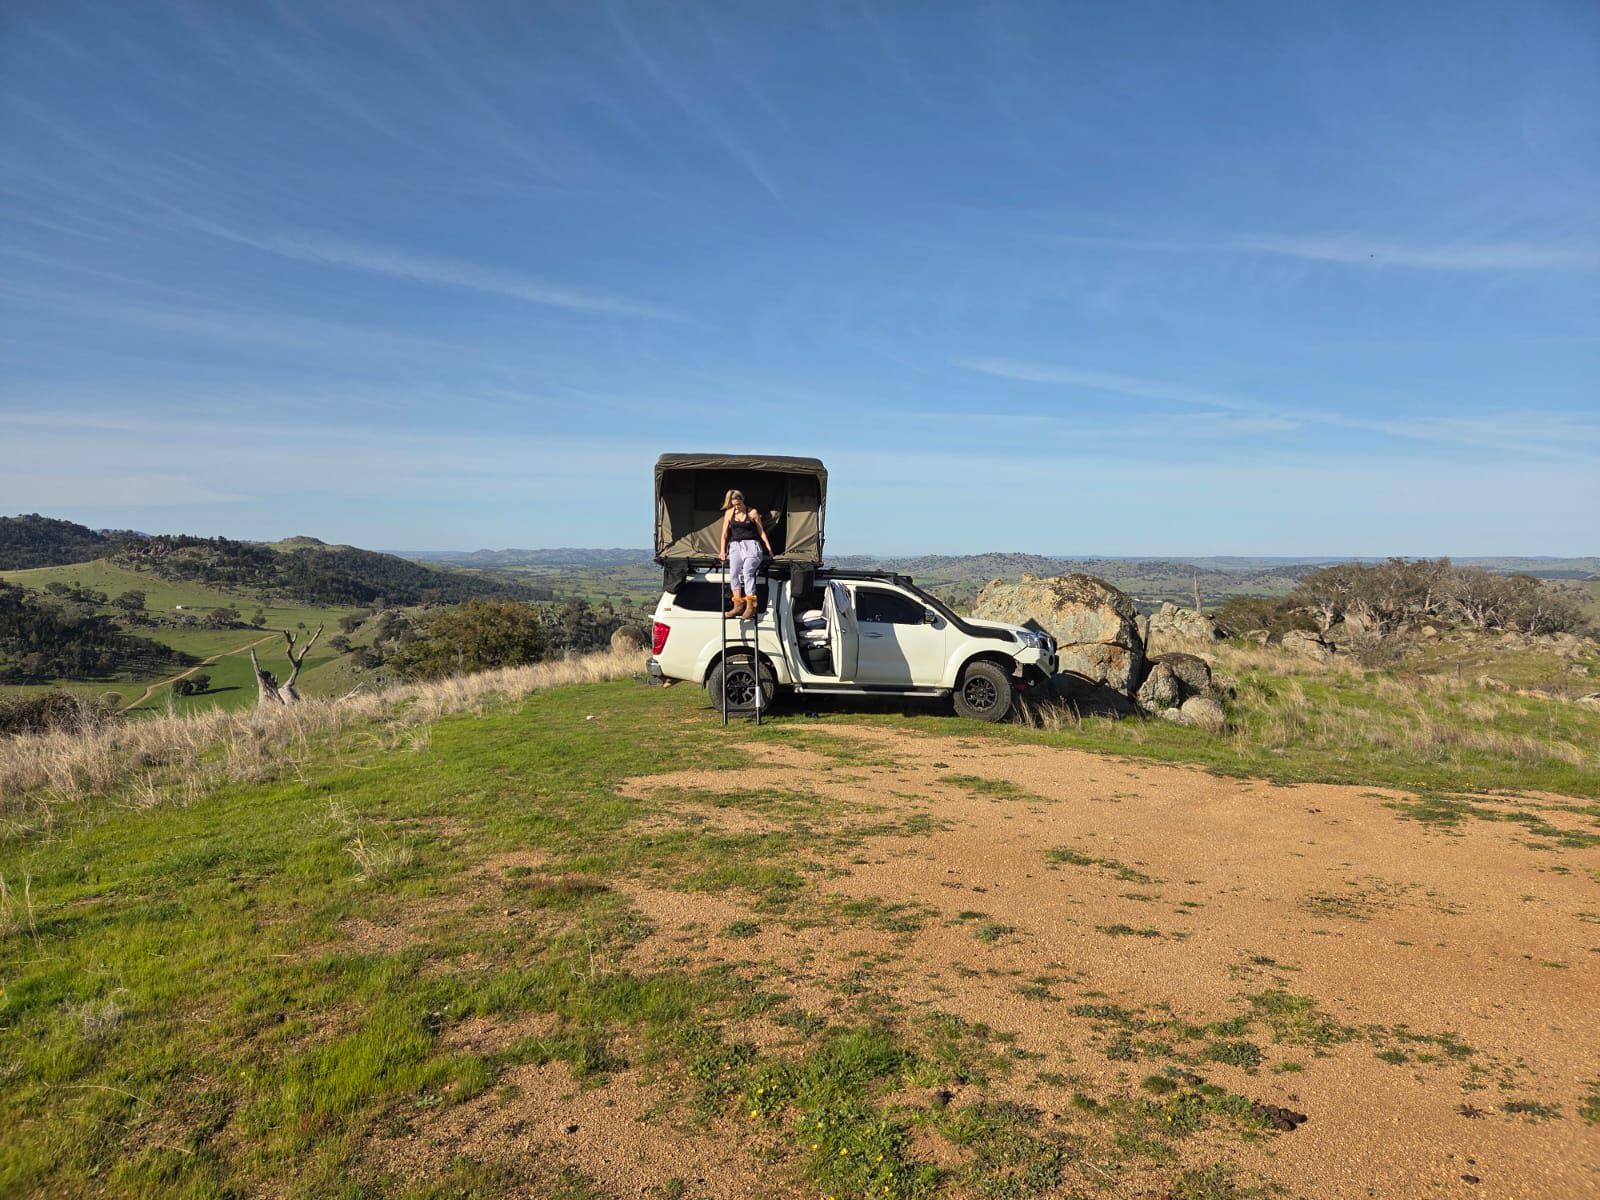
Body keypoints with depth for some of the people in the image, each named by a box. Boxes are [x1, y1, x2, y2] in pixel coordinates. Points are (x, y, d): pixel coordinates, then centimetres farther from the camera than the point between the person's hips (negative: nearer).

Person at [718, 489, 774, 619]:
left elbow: (761, 531, 9)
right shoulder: (729, 513, 14)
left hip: (751, 545, -3)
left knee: (747, 570, -28)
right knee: (733, 572, -24)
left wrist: (768, 547, -1)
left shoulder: (752, 512, 6)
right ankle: (738, 605, -26)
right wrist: (723, 551, 4)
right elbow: (725, 534, 15)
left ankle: (750, 606, -33)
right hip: (735, 545, 3)